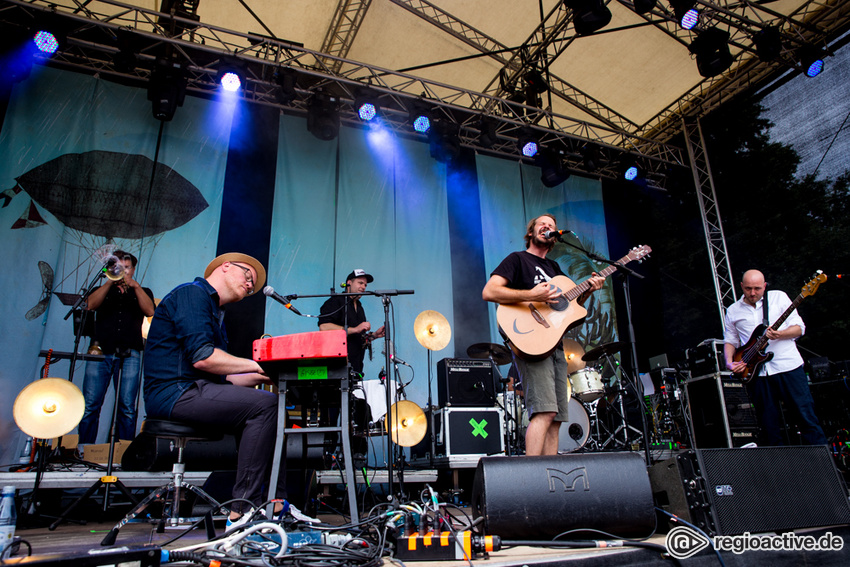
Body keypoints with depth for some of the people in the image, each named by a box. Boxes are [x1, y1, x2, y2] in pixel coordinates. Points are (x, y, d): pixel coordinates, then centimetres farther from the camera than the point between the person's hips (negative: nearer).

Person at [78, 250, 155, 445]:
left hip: (130, 354, -1)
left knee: (127, 408, -8)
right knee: (89, 406, -7)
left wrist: (135, 286, -8)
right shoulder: (103, 290, 23)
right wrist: (111, 281, -7)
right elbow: (90, 305, 1)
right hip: (101, 352, 1)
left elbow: (149, 311, 0)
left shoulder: (142, 292, 21)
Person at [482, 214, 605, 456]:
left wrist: (588, 290, 6)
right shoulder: (517, 259, 2)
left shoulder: (553, 267, 24)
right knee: (545, 412, -19)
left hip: (555, 346, 8)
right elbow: (488, 292, -12)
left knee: (556, 418, 4)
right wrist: (532, 295, -20)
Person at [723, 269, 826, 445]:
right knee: (769, 426, 7)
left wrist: (780, 334, -17)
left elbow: (799, 328, 3)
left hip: (788, 366, -1)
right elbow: (729, 340, 16)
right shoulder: (733, 311, 10)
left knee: (806, 416, 1)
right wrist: (730, 362, -1)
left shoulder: (779, 297, 5)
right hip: (755, 372, 2)